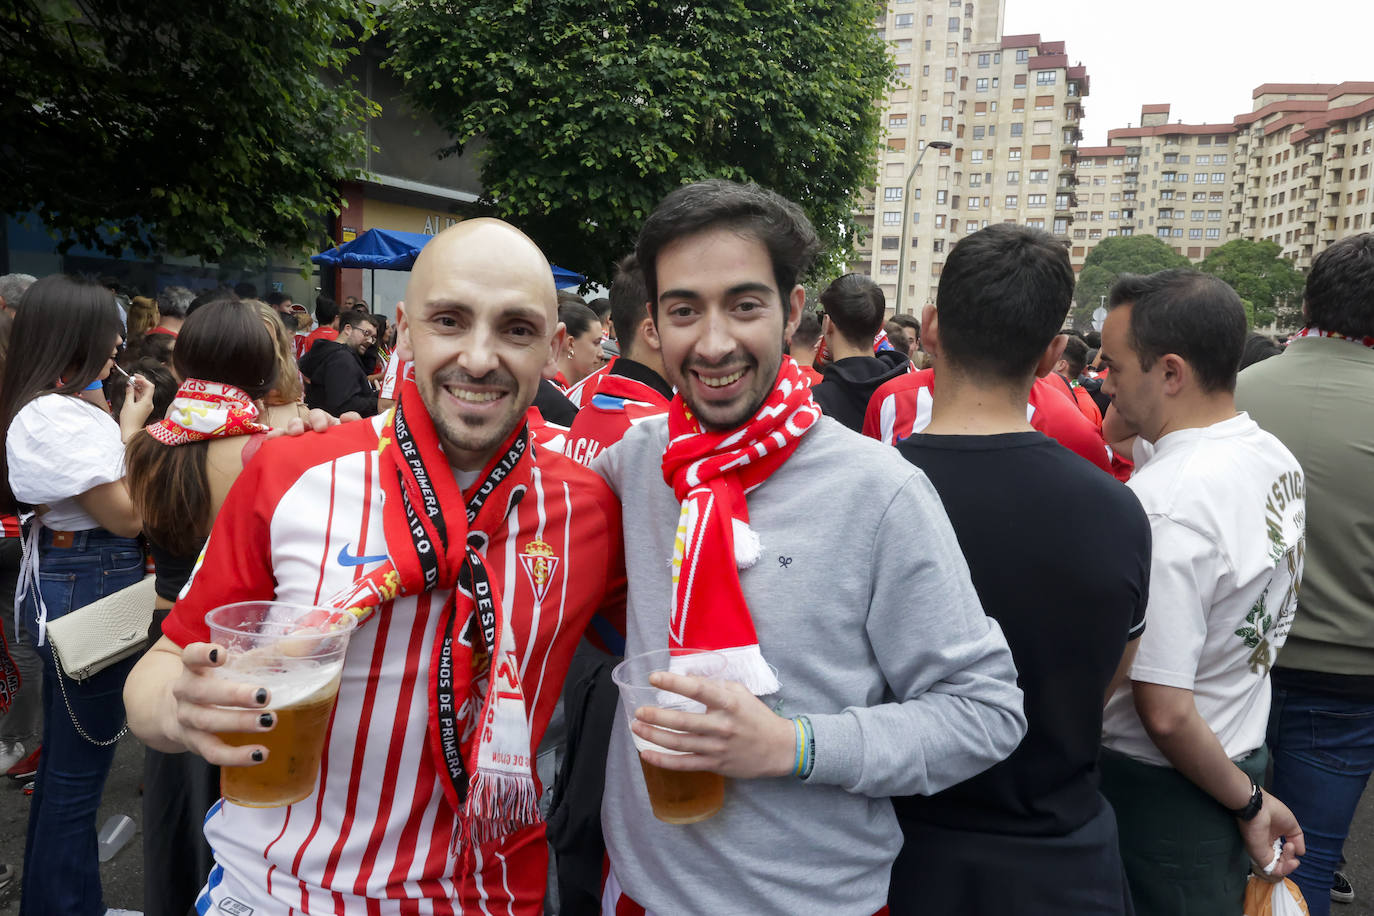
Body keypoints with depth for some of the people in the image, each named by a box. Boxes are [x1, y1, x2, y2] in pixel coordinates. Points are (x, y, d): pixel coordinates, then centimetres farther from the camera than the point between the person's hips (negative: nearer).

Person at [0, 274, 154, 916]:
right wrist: (132, 427, -13)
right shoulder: (55, 417, -21)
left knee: (65, 760, 22)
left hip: (62, 580, 11)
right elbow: (127, 514, -21)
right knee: (78, 768, 1)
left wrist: (123, 425, 6)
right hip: (87, 591, -11)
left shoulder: (52, 406, 10)